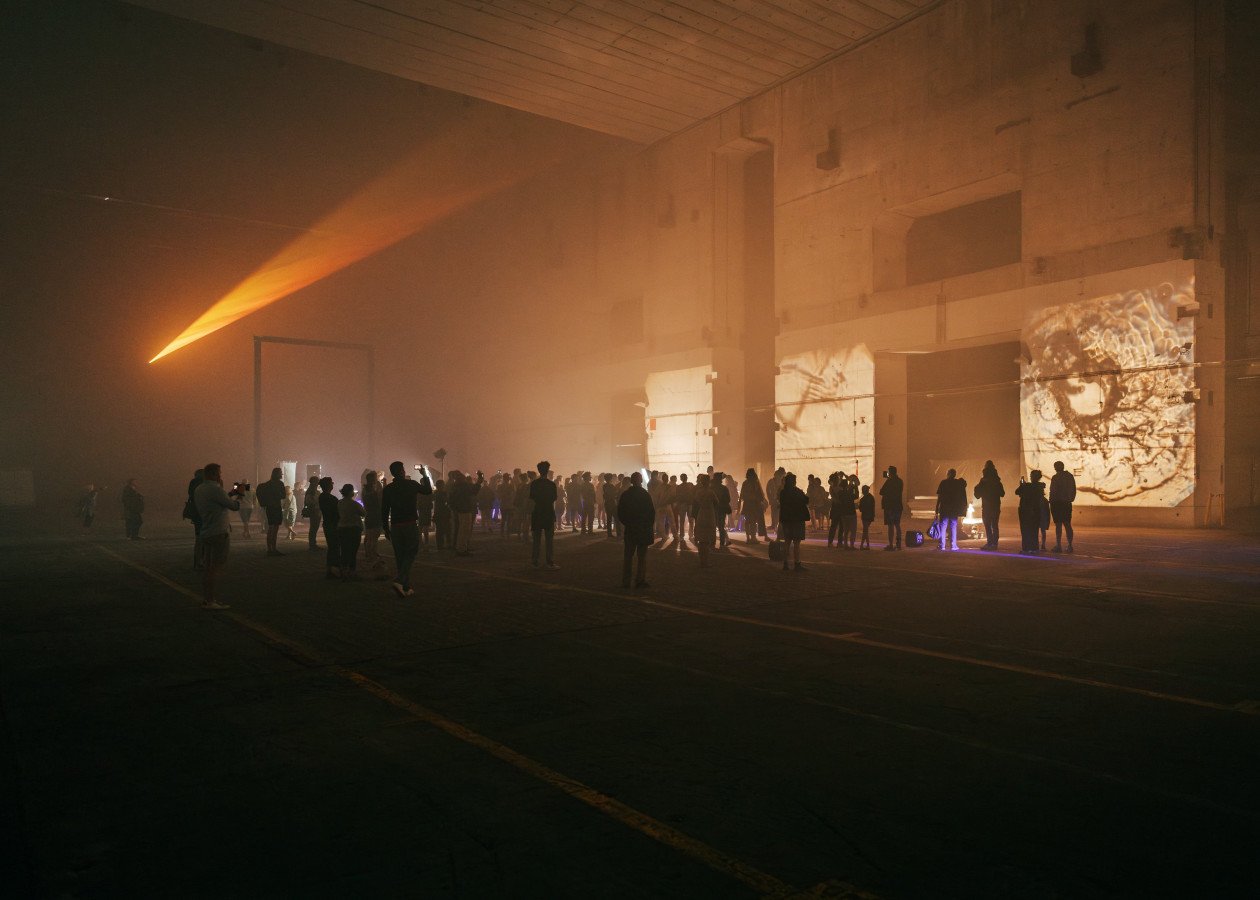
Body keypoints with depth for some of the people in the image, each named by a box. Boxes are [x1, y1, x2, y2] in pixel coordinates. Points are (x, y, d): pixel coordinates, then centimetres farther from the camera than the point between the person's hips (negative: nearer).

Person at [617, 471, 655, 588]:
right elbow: (652, 512, -8)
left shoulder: (624, 494, -2)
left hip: (629, 530, 3)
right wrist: (649, 525, 5)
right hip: (643, 529, -3)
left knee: (627, 556, 10)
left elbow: (620, 513, 2)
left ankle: (625, 581, 12)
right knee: (642, 556, 5)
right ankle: (640, 581, 4)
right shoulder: (645, 495, -12)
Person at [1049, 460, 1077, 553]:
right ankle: (1070, 546, 9)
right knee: (1067, 524, 10)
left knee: (1058, 524, -4)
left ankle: (1058, 546, -5)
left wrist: (1051, 501, -3)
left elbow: (1053, 491, -13)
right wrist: (1070, 499, 19)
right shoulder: (1070, 476, 8)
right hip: (1067, 504, 5)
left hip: (1057, 503, -5)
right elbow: (1074, 490, 11)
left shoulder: (1055, 477, -11)